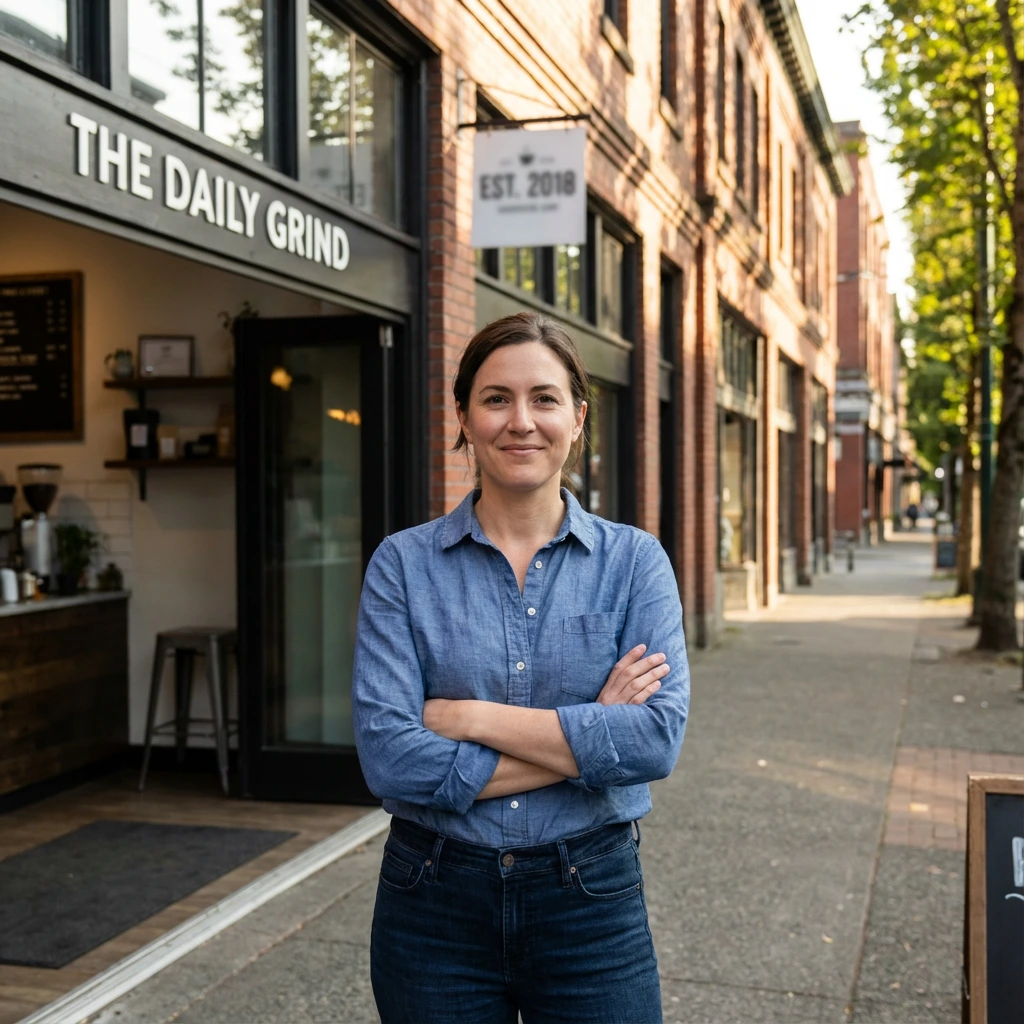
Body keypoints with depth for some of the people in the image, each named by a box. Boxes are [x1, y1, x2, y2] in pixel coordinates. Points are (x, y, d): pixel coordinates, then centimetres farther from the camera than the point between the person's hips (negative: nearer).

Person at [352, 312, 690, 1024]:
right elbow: (388, 757, -15)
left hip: (591, 904, 1)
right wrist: (587, 735, -16)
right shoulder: (403, 564, -5)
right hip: (436, 904, 0)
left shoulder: (635, 560, -2)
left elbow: (659, 737, -15)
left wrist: (470, 717, -17)